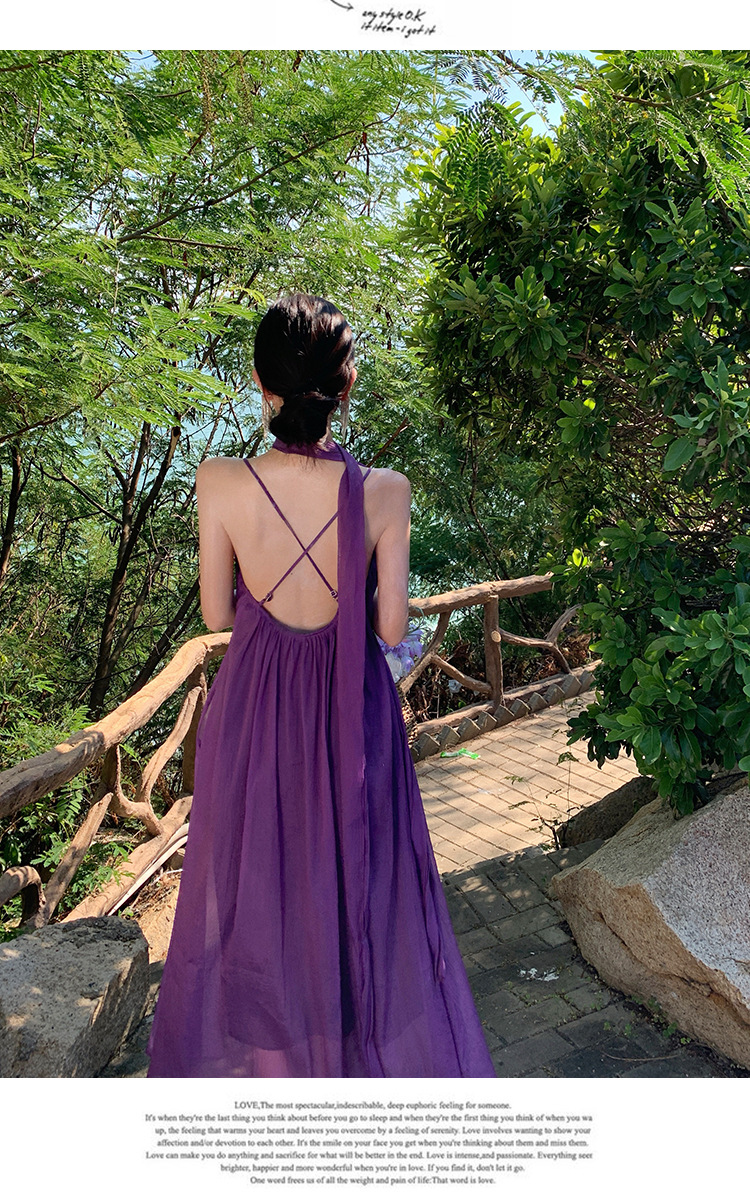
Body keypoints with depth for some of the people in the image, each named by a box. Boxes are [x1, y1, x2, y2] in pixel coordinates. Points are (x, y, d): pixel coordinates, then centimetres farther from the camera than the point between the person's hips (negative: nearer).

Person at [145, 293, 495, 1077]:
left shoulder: (220, 484, -16)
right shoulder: (384, 491, -16)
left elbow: (217, 614, -6)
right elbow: (392, 627, -11)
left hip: (255, 708, 1)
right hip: (353, 714, 0)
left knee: (254, 876, 21)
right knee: (360, 879, 20)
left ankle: (256, 1054, 43)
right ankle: (372, 1046, 41)